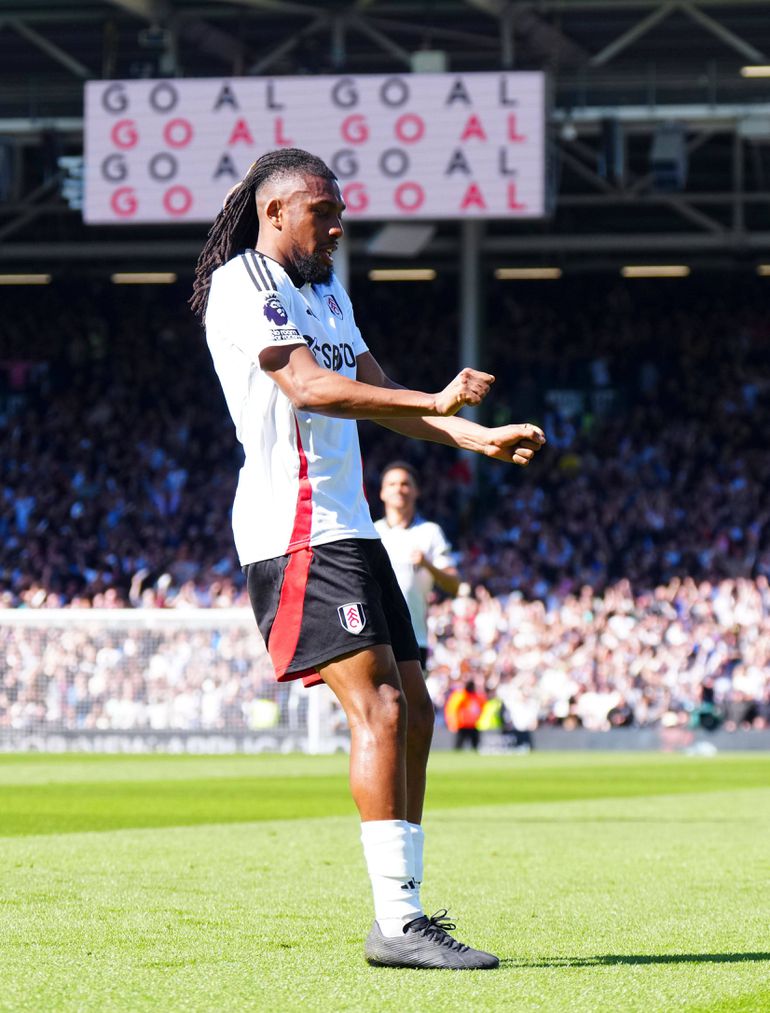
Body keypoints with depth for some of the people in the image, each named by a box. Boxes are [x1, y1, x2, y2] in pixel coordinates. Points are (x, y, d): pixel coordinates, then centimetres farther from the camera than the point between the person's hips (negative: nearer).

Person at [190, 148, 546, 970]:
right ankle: (395, 922, -20)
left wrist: (480, 438, 12)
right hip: (296, 530, -10)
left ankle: (406, 910, 10)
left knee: (411, 711, 7)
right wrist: (437, 403, -28)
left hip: (347, 530, 10)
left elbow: (380, 398, 25)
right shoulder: (244, 286, -8)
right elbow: (309, 388, -21)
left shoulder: (326, 292, 23)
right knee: (378, 707, -17)